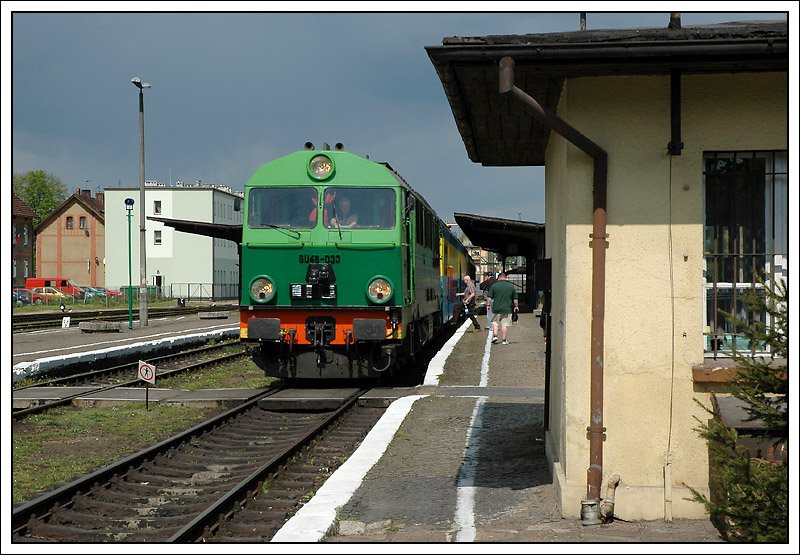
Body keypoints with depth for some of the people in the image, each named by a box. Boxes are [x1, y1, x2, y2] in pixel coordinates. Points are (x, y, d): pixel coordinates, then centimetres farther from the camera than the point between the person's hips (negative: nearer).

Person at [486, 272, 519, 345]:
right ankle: (504, 340, 5)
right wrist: (516, 306, 19)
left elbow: (490, 298, -1)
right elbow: (515, 299, 6)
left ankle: (494, 336, 2)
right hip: (507, 309, 0)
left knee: (495, 322, 15)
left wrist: (489, 305, 11)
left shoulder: (494, 285, -1)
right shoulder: (511, 286, 2)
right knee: (505, 324, 3)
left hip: (496, 308, 0)